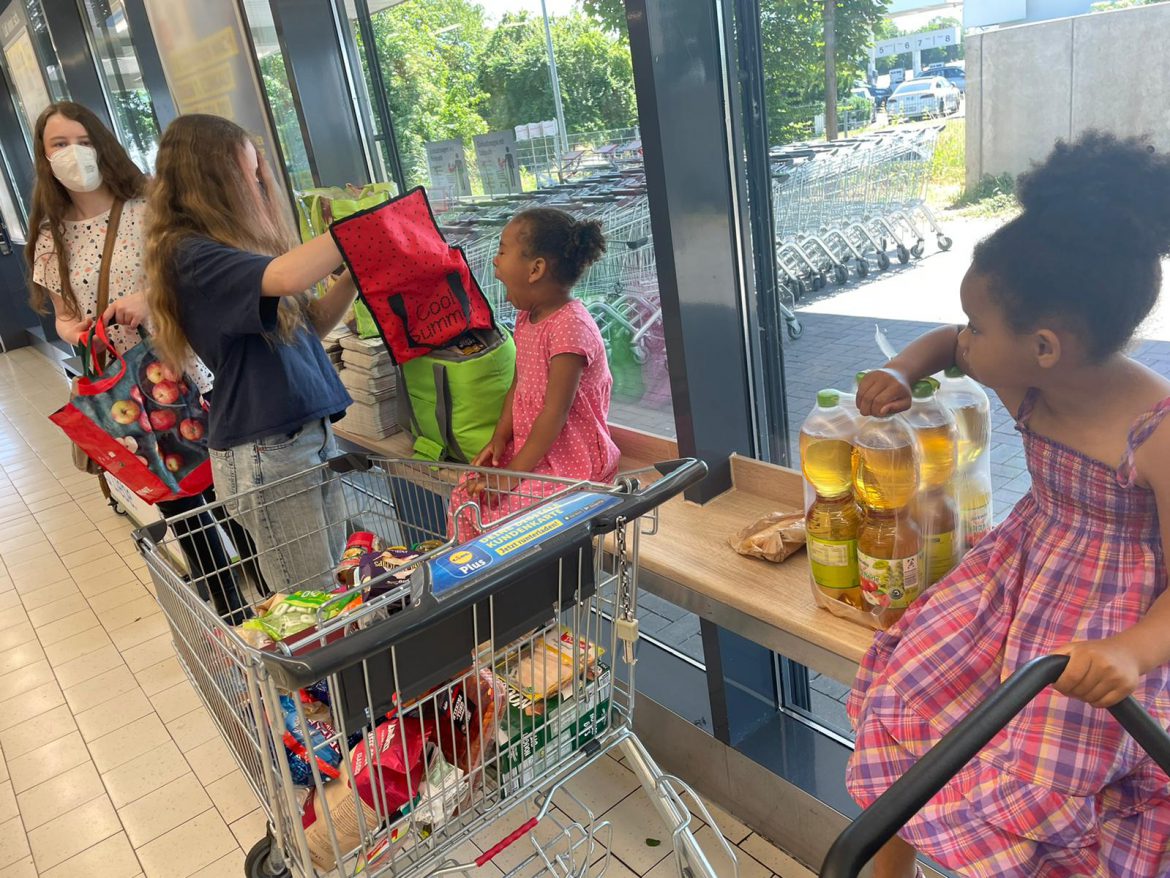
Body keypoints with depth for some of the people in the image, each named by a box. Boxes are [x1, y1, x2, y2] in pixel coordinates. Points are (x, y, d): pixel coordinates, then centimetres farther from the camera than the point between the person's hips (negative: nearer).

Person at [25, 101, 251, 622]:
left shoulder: (149, 208, -5)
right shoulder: (52, 240, 6)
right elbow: (63, 315, 14)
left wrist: (152, 296, -22)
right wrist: (74, 332, -8)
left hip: (191, 378, -3)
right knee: (179, 512, 12)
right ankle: (230, 613, 28)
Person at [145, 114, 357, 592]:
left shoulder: (237, 245, 12)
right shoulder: (192, 257, -15)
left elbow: (311, 322, 16)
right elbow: (287, 276, -33)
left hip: (311, 433, 9)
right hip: (265, 453, -9)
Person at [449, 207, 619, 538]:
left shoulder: (570, 326, -23)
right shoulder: (526, 317, 6)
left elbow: (555, 412, -23)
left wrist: (513, 475, -20)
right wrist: (499, 439, -2)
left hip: (573, 462, -8)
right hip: (531, 448, 8)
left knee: (498, 513, -20)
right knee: (464, 499, -2)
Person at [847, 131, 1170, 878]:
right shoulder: (1024, 385, -8)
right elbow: (943, 343, 13)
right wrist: (900, 372, -8)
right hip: (1021, 569, 6)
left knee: (1036, 790, -17)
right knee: (903, 693, -2)